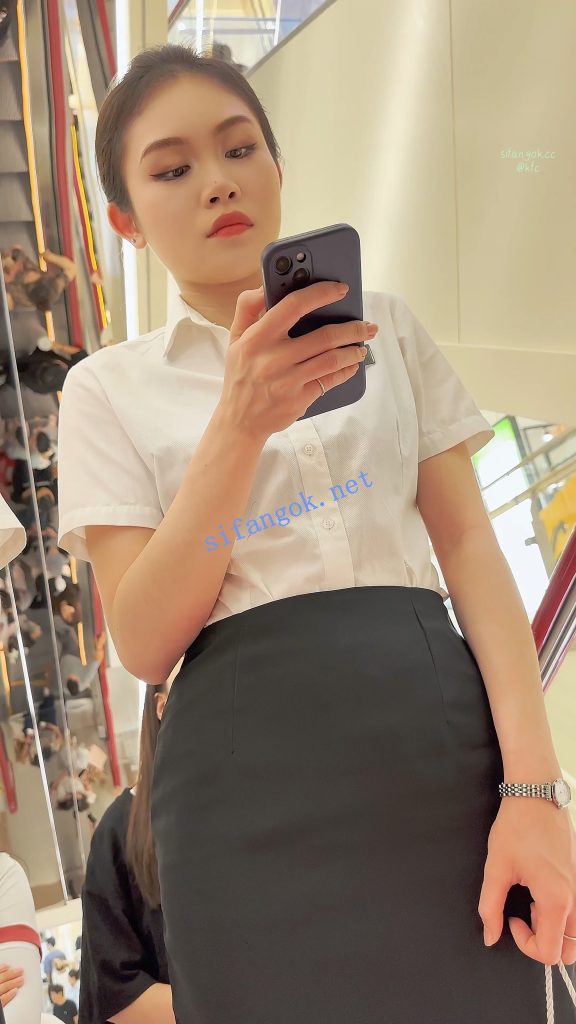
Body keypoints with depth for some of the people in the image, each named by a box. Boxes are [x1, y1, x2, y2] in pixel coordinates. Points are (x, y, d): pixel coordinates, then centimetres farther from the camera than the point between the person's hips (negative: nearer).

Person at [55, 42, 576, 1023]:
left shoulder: (386, 325, 11)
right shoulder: (109, 389, 6)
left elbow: (470, 546, 3)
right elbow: (144, 641, -4)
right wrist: (240, 424, -16)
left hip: (439, 734, 2)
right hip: (250, 780, -1)